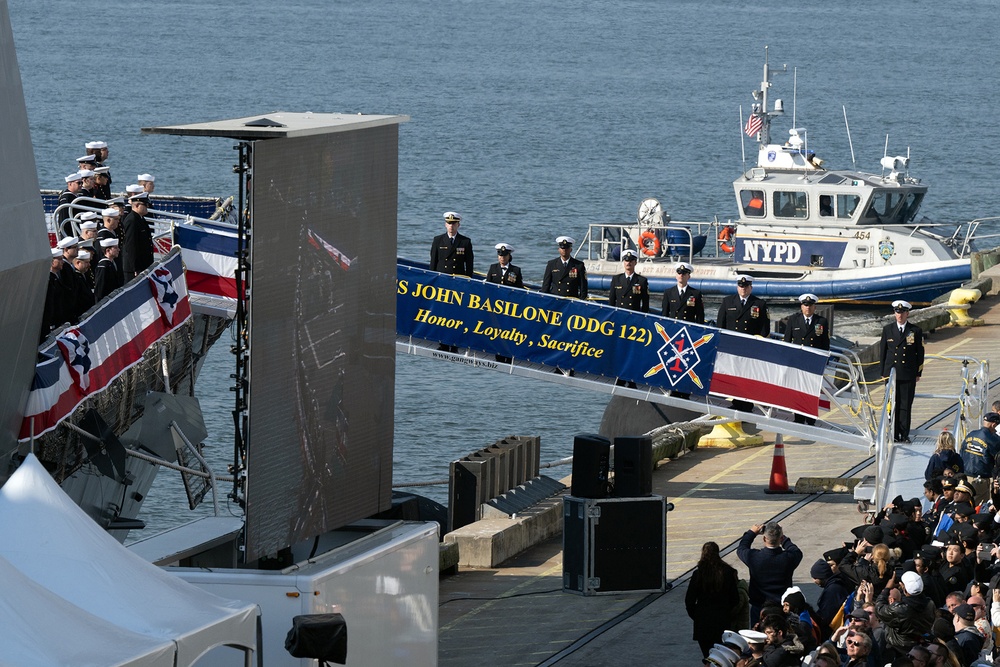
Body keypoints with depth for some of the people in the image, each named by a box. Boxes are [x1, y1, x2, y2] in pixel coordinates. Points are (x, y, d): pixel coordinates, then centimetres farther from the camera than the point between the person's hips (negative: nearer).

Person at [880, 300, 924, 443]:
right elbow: (883, 351, 10)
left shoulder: (916, 331, 2)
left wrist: (918, 373, 2)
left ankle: (904, 435, 5)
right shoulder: (887, 329, 7)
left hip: (909, 376, -1)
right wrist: (883, 372, 6)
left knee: (906, 406, -1)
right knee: (892, 405, 2)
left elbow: (920, 353, 6)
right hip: (891, 373, 1)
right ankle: (894, 435, 7)